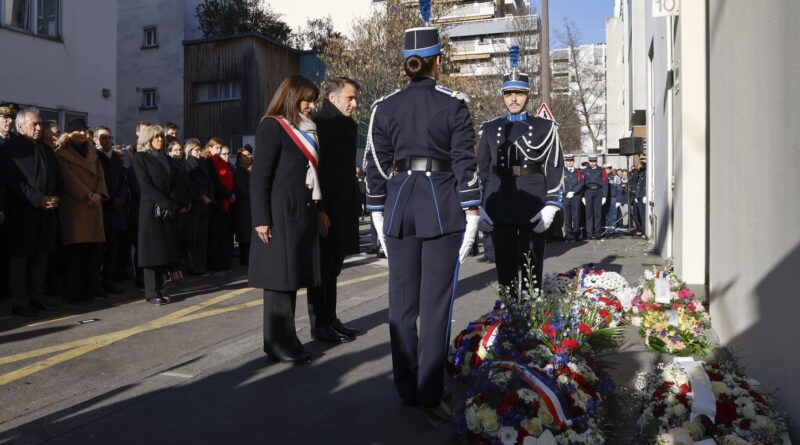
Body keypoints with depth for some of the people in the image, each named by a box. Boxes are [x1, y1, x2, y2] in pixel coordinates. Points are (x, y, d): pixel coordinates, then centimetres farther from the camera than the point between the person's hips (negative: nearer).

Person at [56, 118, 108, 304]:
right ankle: (74, 293, -3)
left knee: (94, 250, 0)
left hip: (94, 205, 5)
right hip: (74, 205, -5)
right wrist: (88, 195, -15)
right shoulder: (62, 153, 4)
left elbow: (100, 174, 12)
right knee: (76, 251, -7)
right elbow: (69, 178, -7)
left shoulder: (91, 151, 21)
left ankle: (90, 290, 5)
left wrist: (99, 194, -5)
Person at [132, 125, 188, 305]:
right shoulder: (140, 157, -2)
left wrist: (178, 205, -4)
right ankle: (152, 293, 2)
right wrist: (171, 205, -17)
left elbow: (172, 184, 13)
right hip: (150, 209, -6)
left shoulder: (166, 158, 17)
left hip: (167, 211, 6)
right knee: (153, 250, -4)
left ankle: (159, 290, 11)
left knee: (165, 250, 5)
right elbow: (146, 185, -11)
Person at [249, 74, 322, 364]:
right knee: (279, 278, -3)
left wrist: (316, 209, 14)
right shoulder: (272, 127, -6)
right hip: (280, 214, -8)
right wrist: (261, 219, -17)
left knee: (292, 276, 10)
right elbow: (259, 176, -12)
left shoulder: (305, 130, 18)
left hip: (301, 213, 8)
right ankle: (278, 344, 6)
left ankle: (286, 341, 17)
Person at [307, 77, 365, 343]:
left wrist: (355, 204, 14)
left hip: (344, 208, 8)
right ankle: (320, 326, 9)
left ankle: (331, 320, 23)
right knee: (322, 267, 0)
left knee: (332, 267, 14)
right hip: (326, 209, -8)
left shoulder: (349, 125, 15)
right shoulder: (318, 123, -10)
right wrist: (318, 209, -20)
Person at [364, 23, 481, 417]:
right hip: (443, 206, -3)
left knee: (402, 302, 11)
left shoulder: (384, 108, 5)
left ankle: (406, 391, 20)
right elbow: (465, 162, -4)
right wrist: (471, 212, 0)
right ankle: (430, 396, 5)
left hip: (399, 205, 3)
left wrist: (378, 213, 13)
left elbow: (375, 165, 6)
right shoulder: (453, 105, -2)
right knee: (435, 304, 2)